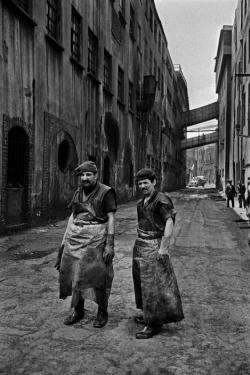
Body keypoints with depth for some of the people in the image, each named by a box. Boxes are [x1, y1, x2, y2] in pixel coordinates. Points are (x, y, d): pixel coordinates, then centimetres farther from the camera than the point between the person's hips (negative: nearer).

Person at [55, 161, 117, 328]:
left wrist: (110, 245, -15)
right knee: (75, 274, 7)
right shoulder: (78, 193, 11)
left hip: (96, 238, -5)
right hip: (77, 238, 6)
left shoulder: (106, 192, -7)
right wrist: (65, 240, 10)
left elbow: (111, 219, -10)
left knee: (98, 276, -1)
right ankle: (78, 311, 24)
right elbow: (73, 217, 13)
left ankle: (102, 312, 18)